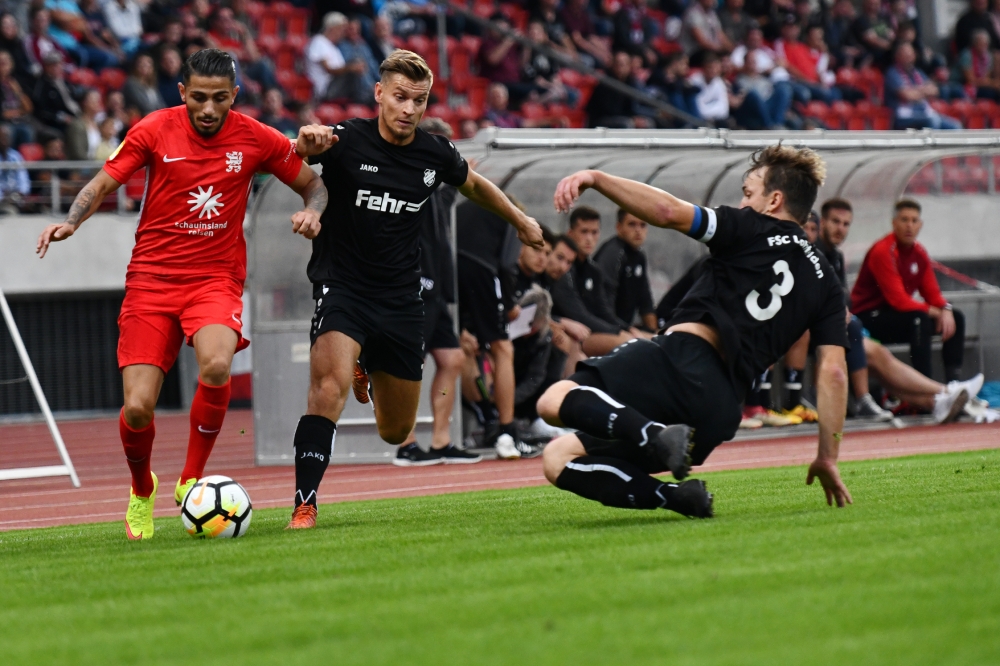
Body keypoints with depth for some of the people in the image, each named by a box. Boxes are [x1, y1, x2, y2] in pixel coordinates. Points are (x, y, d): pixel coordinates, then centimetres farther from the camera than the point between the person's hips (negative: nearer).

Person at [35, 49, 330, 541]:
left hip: (216, 277, 0)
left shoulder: (256, 139, -2)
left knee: (216, 366, -32)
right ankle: (141, 491, 25)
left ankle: (191, 479, -9)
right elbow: (103, 184, 3)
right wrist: (70, 222, -16)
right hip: (151, 279, 0)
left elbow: (313, 185, 11)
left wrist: (312, 212, -11)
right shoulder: (154, 130, -4)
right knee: (138, 408, -9)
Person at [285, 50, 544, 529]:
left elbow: (474, 185, 23)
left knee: (396, 432, 11)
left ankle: (369, 375, 47)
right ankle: (304, 506, -25)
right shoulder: (346, 141, -12)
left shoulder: (435, 155, 1)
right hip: (342, 287, -4)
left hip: (400, 300, 4)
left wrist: (520, 221, 35)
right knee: (329, 385, -31)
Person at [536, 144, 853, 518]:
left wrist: (595, 178, -5)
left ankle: (657, 435, -33)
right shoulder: (824, 282, 22)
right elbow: (833, 371, 14)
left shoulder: (754, 231, 7)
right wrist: (828, 458, 16)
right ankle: (681, 497, -7)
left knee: (555, 402, -13)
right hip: (720, 414, 6)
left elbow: (668, 212, -8)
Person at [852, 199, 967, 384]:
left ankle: (953, 381, -5)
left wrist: (945, 309, -14)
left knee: (956, 318, 1)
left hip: (900, 314, 9)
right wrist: (933, 311, -16)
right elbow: (898, 300, -24)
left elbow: (932, 292, 8)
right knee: (920, 319, -33)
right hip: (868, 318, -9)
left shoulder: (919, 252, 6)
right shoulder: (883, 252, -20)